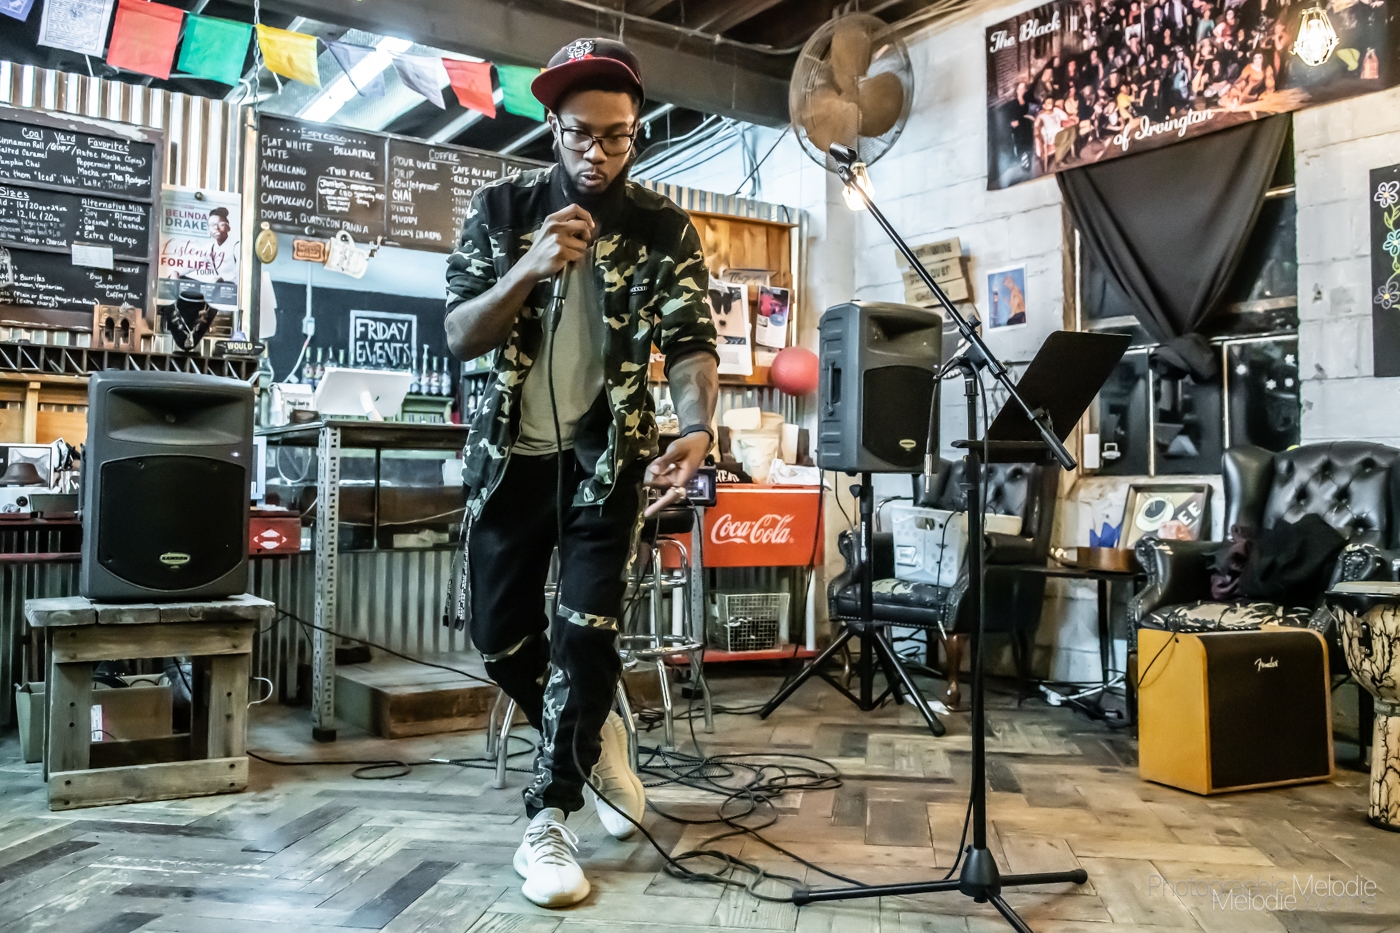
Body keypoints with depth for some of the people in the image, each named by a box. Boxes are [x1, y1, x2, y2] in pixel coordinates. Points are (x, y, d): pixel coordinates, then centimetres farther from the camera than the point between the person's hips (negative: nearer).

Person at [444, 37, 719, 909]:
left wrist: (696, 428, -36)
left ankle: (548, 819, 5)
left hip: (608, 450, -2)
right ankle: (592, 732, 33)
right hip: (512, 450, 2)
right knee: (496, 629, 7)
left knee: (588, 629, -8)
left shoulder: (666, 229, -6)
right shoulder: (501, 206, -4)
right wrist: (528, 270, -28)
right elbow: (459, 338, -9)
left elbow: (692, 342, -14)